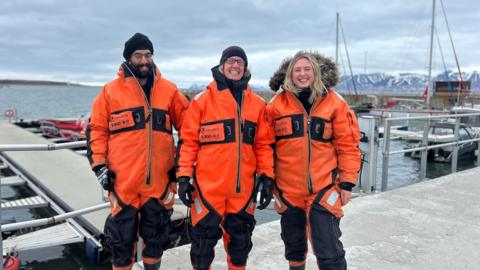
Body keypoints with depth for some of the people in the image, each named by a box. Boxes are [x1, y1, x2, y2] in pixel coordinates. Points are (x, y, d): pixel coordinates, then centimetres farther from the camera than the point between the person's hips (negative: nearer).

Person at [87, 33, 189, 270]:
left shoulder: (169, 90, 5)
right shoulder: (111, 91, 2)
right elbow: (96, 130, 5)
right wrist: (99, 165, -2)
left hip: (160, 179, 2)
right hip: (122, 179, -1)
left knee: (156, 234, 16)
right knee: (122, 236, 9)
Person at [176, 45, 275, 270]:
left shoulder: (257, 104, 6)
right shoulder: (203, 100, -3)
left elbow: (263, 143, 8)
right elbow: (189, 141, -3)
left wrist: (267, 177, 4)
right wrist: (184, 176, -6)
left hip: (243, 186, 3)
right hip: (208, 184, -3)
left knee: (240, 238, 17)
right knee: (204, 238, 8)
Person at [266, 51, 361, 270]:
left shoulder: (334, 103, -3)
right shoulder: (277, 104, 0)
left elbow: (348, 145, -2)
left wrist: (347, 182, -3)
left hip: (324, 188, -2)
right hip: (287, 188, 2)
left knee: (328, 250, -3)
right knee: (293, 243, 21)